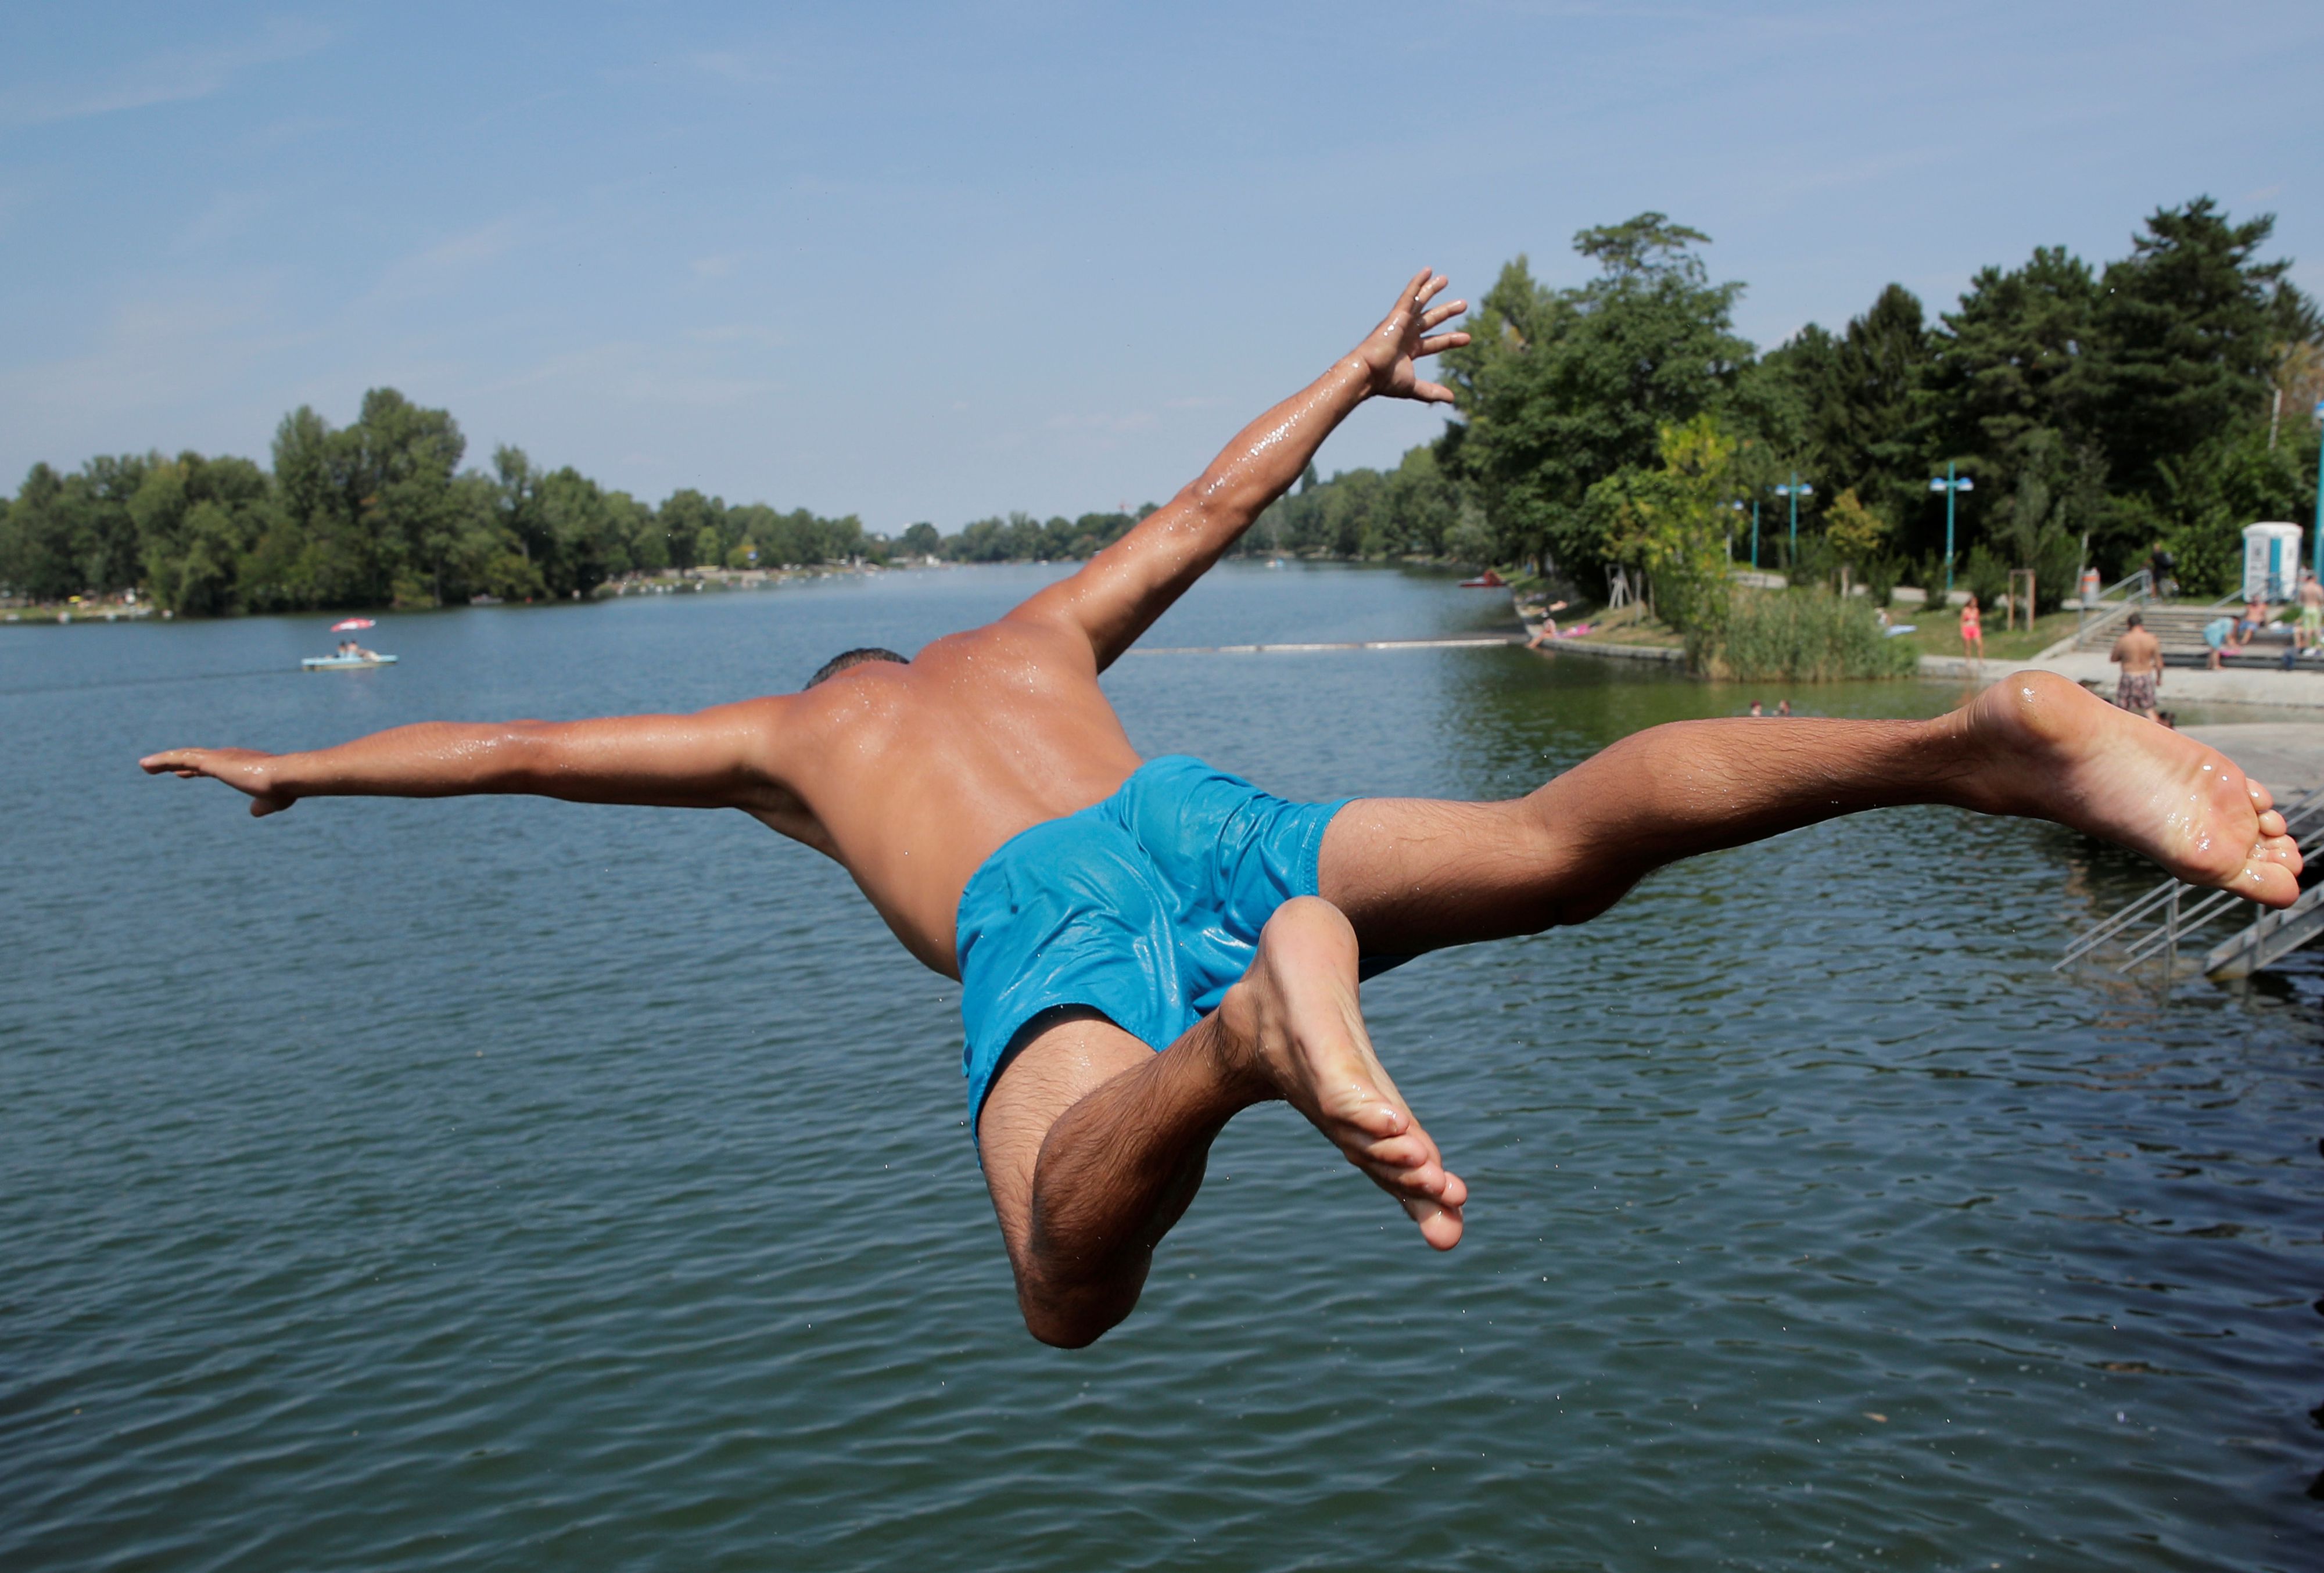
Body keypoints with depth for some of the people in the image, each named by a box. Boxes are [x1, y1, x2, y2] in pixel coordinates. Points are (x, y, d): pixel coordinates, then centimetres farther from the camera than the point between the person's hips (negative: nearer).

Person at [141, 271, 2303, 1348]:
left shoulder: (781, 733, 36)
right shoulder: (1025, 642, 41)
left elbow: (510, 746, 44)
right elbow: (1207, 506, 46)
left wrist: (291, 767, 59)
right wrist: (1355, 370, 61)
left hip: (1051, 935, -3)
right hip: (1204, 816, 3)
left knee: (1072, 1294, -26)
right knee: (1562, 839, -18)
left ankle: (1250, 1034, -58)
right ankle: (1985, 738, -41)